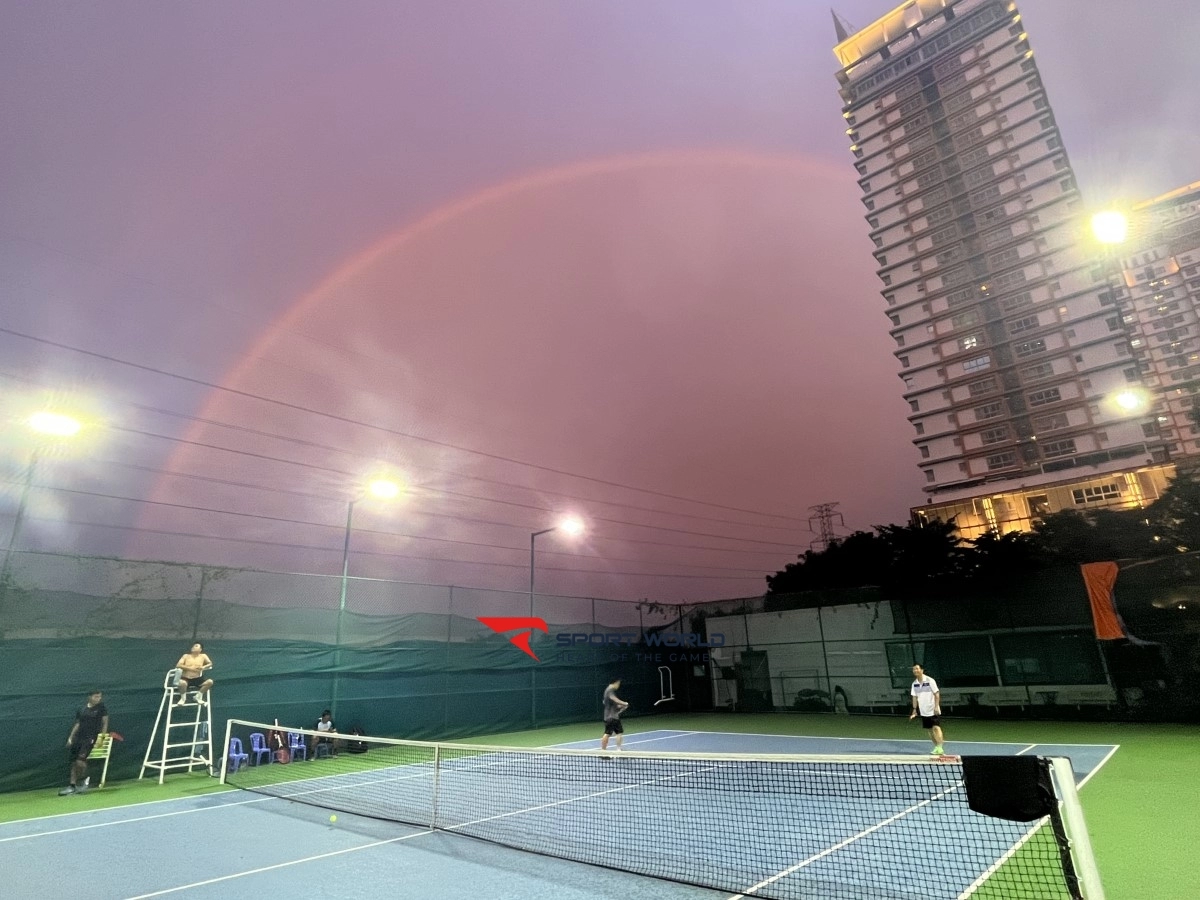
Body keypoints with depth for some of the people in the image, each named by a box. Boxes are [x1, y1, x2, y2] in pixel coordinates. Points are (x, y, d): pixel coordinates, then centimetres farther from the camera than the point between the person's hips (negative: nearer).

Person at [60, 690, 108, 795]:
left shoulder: (102, 708, -1)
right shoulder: (81, 709, 9)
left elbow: (105, 723, -1)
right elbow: (77, 724, 17)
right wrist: (70, 737, 9)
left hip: (90, 738, -5)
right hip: (78, 737, 5)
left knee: (80, 760, -18)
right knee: (74, 762, 2)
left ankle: (83, 781, 4)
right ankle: (72, 786, 12)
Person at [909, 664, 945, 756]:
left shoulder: (930, 681, -11)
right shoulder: (914, 683, 5)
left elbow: (936, 694, -11)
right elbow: (915, 697, 11)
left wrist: (936, 707, -18)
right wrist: (914, 710, 9)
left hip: (933, 710, -5)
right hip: (923, 711, 5)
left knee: (936, 728, -13)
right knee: (930, 730, 10)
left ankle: (940, 748, -12)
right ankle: (936, 747, 21)